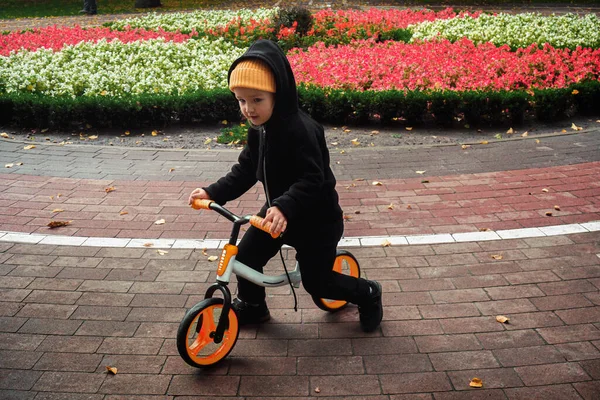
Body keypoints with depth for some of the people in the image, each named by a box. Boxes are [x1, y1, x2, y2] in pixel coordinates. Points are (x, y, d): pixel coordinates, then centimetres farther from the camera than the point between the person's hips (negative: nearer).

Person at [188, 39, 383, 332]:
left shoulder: (300, 130, -30)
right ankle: (251, 305, 35)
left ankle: (367, 294, 32)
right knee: (245, 256, 8)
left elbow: (312, 179, -34)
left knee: (317, 282, 5)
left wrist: (285, 207, -49)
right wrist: (214, 193, -9)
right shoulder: (259, 130, -3)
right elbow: (246, 170, 2)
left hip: (315, 218, -7)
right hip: (277, 210, 8)